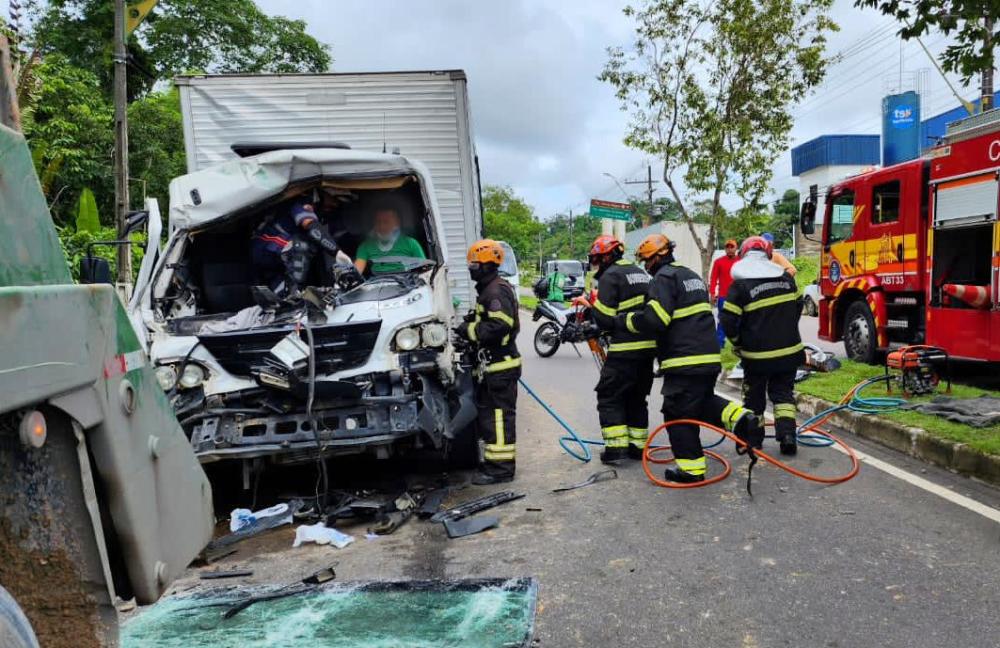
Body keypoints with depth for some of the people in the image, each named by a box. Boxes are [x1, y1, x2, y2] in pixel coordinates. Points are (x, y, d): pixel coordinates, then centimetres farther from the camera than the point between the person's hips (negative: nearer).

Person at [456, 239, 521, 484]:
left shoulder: (497, 291, -15)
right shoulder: (488, 290, 19)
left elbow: (499, 326, -26)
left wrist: (469, 330, -18)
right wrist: (471, 323, 7)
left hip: (501, 365, -11)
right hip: (492, 365, 11)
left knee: (499, 415, -6)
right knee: (487, 413, 17)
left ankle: (501, 468, 0)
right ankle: (494, 460, 28)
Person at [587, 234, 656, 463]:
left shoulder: (610, 276, -10)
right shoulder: (641, 273, 16)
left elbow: (605, 320, -14)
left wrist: (594, 305, 4)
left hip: (625, 349, -8)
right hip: (649, 345, 8)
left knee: (609, 396, 3)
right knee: (637, 397, 17)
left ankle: (616, 446, -2)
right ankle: (638, 445, 22)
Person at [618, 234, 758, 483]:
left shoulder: (664, 278, -10)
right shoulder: (692, 275, 21)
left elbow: (654, 320, -21)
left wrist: (626, 320, -6)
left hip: (684, 361, -9)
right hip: (710, 357, 9)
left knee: (679, 412, 2)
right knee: (704, 400, 26)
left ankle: (690, 467, 7)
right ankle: (739, 418, 4)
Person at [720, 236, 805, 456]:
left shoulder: (740, 285, -13)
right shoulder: (786, 277, 3)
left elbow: (728, 320, -14)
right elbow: (797, 306, 15)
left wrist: (737, 343, 4)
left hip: (757, 354, -3)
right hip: (789, 350, 3)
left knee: (754, 397, 13)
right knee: (783, 393, 13)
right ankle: (787, 435, -1)